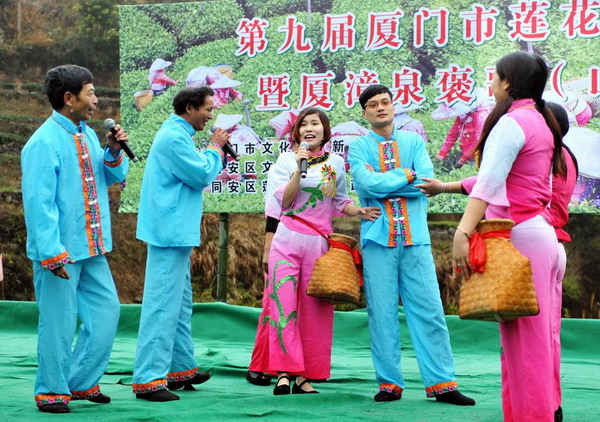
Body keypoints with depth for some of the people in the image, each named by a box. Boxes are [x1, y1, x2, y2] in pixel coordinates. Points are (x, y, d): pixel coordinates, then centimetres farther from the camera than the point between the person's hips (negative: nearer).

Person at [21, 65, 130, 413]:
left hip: (92, 248, 8)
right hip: (60, 252, -8)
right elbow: (39, 202, -19)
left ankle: (82, 382, 24)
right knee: (59, 321, 0)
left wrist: (114, 152, -1)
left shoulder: (88, 135, 10)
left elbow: (113, 178, 20)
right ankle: (52, 392, 15)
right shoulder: (44, 143, -16)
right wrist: (52, 254, -23)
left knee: (106, 311, 11)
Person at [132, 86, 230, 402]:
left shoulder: (176, 134, 16)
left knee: (180, 303, 17)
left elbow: (194, 174, 21)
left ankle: (180, 368, 26)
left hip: (174, 233, 11)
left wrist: (217, 151, 10)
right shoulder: (175, 137, -18)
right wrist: (215, 147, -3)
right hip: (170, 233, -11)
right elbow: (202, 175, -18)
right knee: (162, 305, -11)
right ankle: (148, 379, -11)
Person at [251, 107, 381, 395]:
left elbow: (341, 203, 14)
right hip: (287, 240, -1)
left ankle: (304, 375, 4)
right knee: (283, 302, -10)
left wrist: (358, 211, -5)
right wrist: (299, 168, -14)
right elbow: (284, 201, -5)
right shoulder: (287, 160, 4)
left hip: (320, 242, 2)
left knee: (315, 308, 0)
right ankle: (283, 372, -9)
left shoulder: (336, 163, 8)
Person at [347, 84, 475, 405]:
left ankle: (441, 383, 1)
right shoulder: (359, 146, 7)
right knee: (382, 313, 0)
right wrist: (406, 175, -4)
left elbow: (427, 181, -5)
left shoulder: (413, 142, 12)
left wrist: (383, 182, -7)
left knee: (429, 310, -1)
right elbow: (367, 184, -11)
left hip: (415, 237, 1)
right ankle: (389, 383, 6)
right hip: (378, 237, -1)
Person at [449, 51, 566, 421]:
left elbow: (489, 184, -22)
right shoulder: (541, 122, 17)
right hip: (543, 234, 9)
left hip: (519, 236, -9)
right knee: (542, 335, 10)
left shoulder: (512, 122, -10)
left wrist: (463, 232, -29)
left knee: (523, 337, -8)